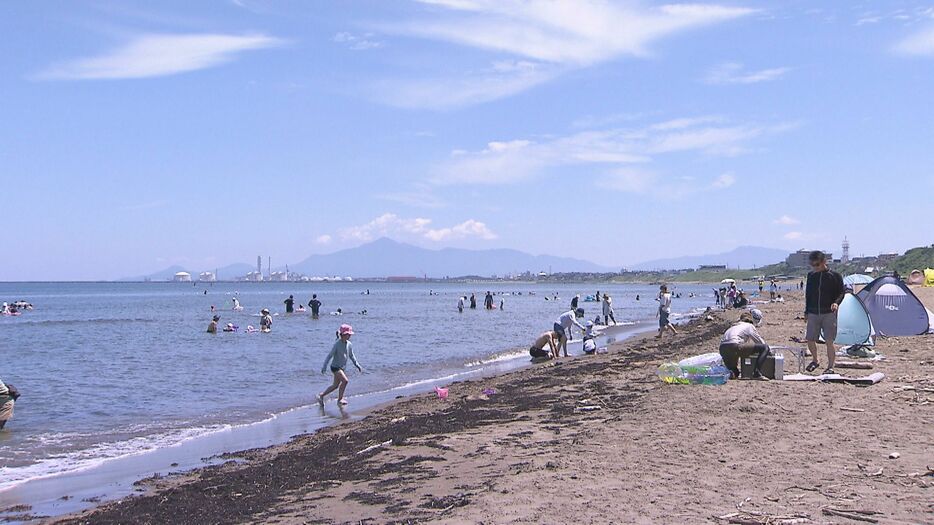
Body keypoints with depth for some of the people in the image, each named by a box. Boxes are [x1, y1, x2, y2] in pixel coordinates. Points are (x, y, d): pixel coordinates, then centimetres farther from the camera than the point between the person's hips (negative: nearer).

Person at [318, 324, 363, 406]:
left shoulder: (349, 344, 2)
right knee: (345, 380, -22)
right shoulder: (337, 344, -17)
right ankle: (340, 399, -9)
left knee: (335, 385, 14)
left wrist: (357, 365, 11)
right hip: (335, 367, -8)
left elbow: (351, 356, 15)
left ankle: (321, 395, 31)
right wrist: (324, 366, -21)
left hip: (342, 367, 8)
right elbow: (330, 355, -17)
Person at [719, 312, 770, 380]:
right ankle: (757, 373, -11)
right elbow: (761, 342, 18)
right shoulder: (749, 326, 17)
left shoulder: (734, 326, 34)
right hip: (734, 346, -7)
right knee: (765, 348, 0)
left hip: (722, 350, 7)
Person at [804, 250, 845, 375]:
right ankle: (815, 361, 27)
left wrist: (836, 303, -19)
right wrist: (806, 311, 14)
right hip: (813, 313, 4)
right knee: (810, 340, 3)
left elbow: (842, 292, 1)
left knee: (829, 341, -7)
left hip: (829, 313, -4)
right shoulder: (811, 276, 9)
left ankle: (830, 367, 3)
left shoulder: (834, 275, -2)